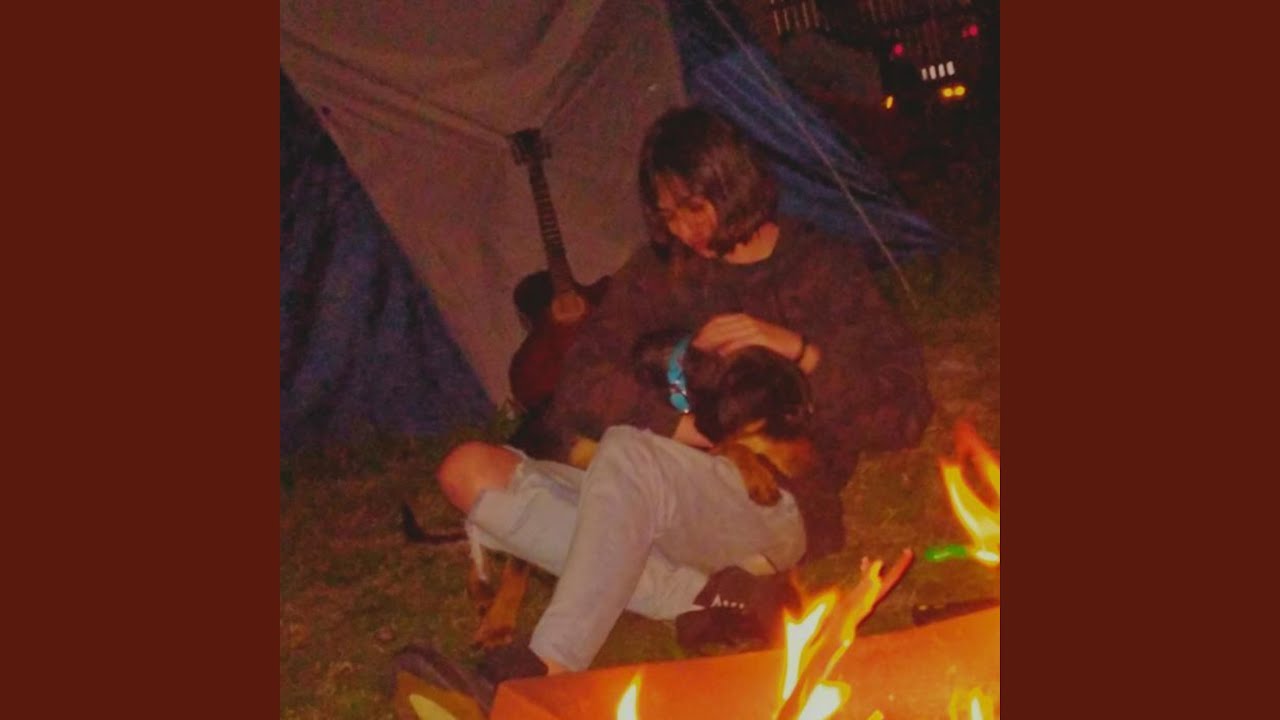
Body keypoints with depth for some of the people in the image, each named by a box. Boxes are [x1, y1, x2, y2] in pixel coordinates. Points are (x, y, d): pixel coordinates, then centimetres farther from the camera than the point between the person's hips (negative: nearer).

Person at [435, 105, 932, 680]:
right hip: (651, 504, 6)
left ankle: (548, 672, -42)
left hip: (775, 507, -6)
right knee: (469, 471, -14)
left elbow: (904, 415, -1)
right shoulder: (659, 271, 17)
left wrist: (798, 349, -13)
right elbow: (582, 384, 3)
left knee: (628, 455, -35)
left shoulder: (823, 269, 7)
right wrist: (681, 426, -14)